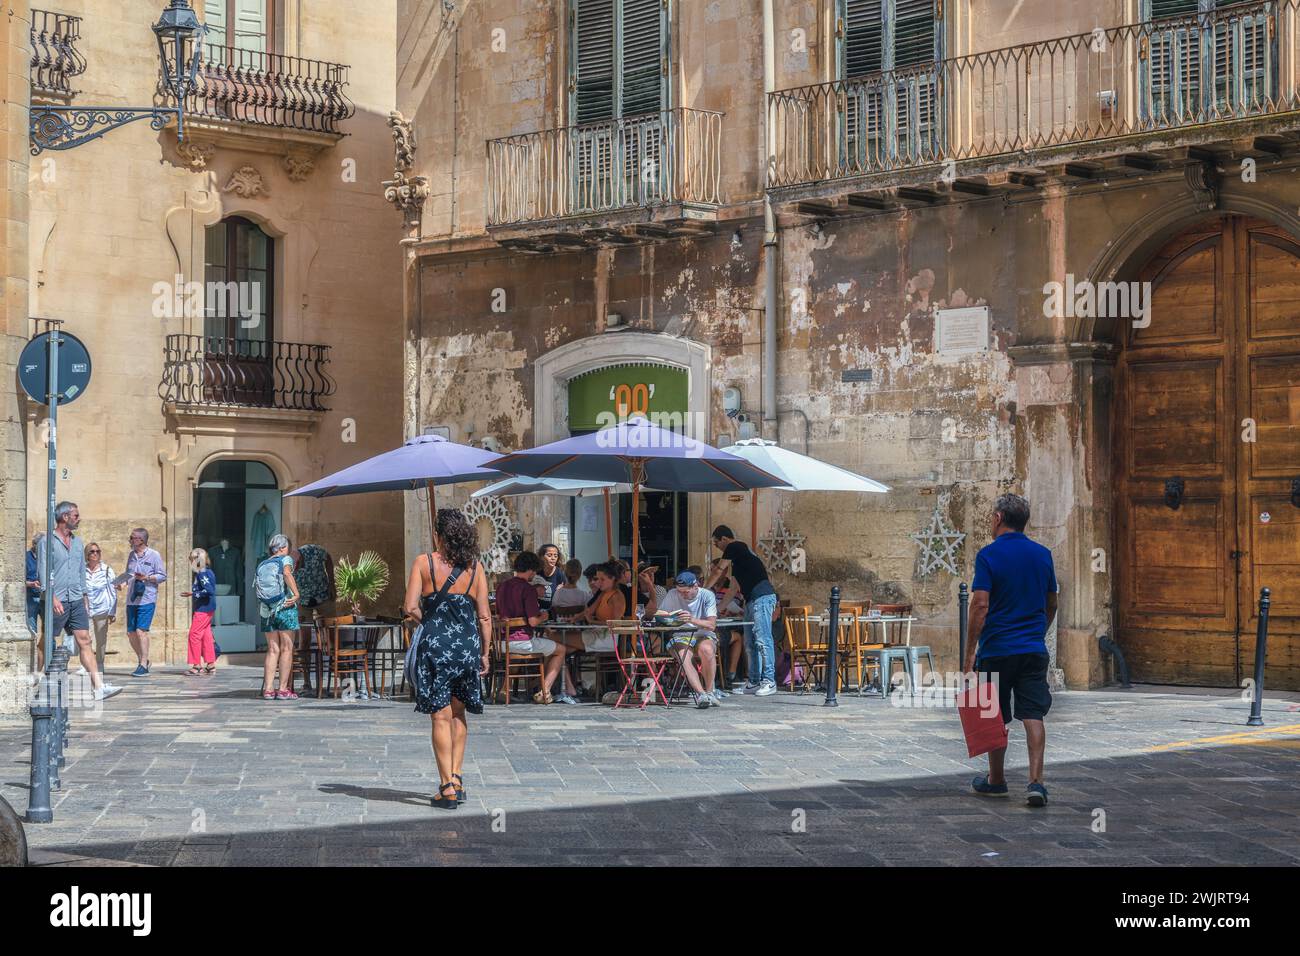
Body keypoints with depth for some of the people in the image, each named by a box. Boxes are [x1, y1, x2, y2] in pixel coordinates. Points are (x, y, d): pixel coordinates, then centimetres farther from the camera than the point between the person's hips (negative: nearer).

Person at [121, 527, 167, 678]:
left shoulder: (154, 555, -2)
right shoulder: (131, 555, 16)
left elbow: (163, 576, -3)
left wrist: (147, 578, -16)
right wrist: (120, 582, 10)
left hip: (147, 599, -6)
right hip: (132, 599, 6)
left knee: (141, 631, -14)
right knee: (131, 633, 5)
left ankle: (143, 666, -9)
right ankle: (142, 660, 23)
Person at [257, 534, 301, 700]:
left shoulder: (261, 565, 16)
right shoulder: (285, 559, 0)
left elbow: (258, 589, 11)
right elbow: (287, 573, -21)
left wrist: (261, 611, 15)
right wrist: (296, 594, -21)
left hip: (266, 611, 5)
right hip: (285, 608, -5)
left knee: (272, 650, 7)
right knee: (286, 649, -1)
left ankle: (268, 689, 0)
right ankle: (283, 689, -4)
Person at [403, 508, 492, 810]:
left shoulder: (424, 562, -3)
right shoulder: (474, 567, 5)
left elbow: (411, 606, -10)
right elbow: (485, 616, 4)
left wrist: (428, 621, 11)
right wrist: (485, 653, 12)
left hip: (435, 644, -3)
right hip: (468, 644, 3)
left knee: (441, 717, 2)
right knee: (458, 714, 19)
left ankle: (447, 789, 0)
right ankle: (456, 778, 17)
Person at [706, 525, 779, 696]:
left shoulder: (735, 547, -1)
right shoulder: (737, 558, 27)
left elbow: (718, 571, 2)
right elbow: (734, 588, 32)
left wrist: (704, 590, 15)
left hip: (762, 597, -10)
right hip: (752, 600, 10)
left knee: (762, 640, -13)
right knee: (750, 643, 10)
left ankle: (769, 681, -15)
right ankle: (754, 681, 12)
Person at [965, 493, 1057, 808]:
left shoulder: (989, 555, -10)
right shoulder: (1043, 554, 6)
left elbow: (980, 605, -16)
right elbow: (1052, 604, 14)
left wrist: (970, 650, -11)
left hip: (997, 649, -4)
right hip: (1034, 649, 4)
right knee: (1033, 715, -1)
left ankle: (996, 780, 21)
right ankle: (1035, 781, -13)